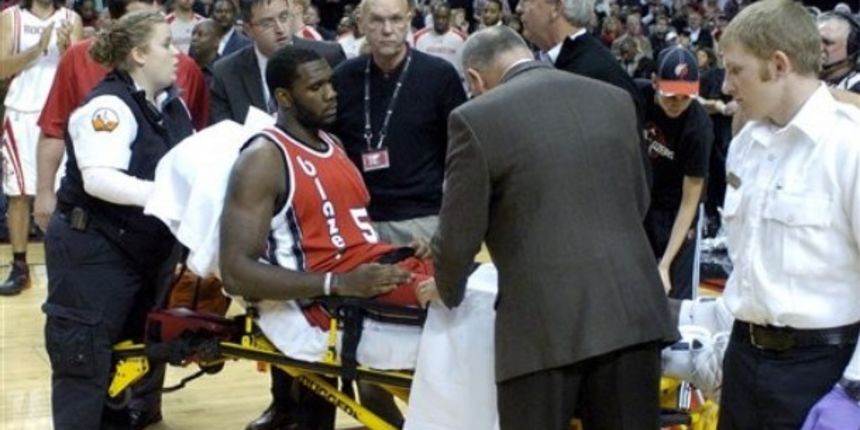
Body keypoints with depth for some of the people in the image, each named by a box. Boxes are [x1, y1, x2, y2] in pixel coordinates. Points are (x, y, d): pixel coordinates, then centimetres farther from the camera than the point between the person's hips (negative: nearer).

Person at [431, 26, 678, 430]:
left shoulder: (477, 118, -5)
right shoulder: (615, 99, 11)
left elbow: (460, 237, -1)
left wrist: (447, 293, 19)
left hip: (545, 322, -4)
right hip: (630, 309, 5)